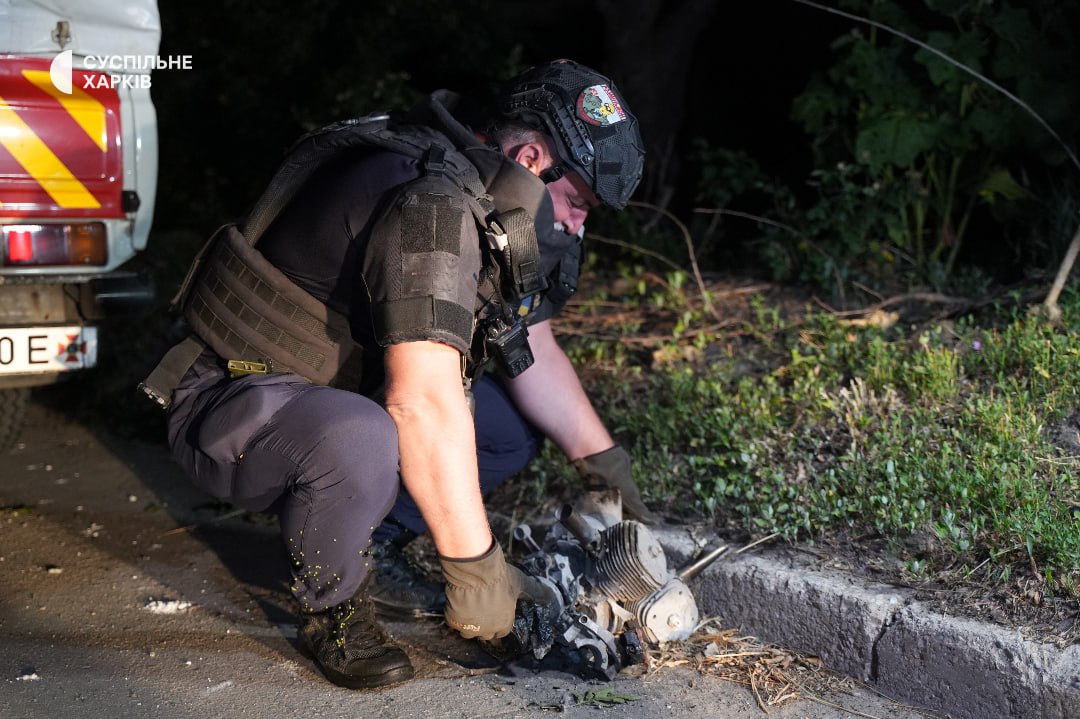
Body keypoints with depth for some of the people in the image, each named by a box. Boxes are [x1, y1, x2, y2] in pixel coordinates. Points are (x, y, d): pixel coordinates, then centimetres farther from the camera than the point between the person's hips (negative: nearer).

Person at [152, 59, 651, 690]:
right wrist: (475, 566, -30)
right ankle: (330, 607, -10)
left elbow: (533, 353, 11)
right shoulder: (433, 207, -29)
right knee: (362, 439, -39)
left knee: (519, 421, 4)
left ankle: (371, 544, 12)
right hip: (233, 406, -9)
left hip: (343, 391, 9)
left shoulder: (494, 209, 3)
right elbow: (423, 405, -35)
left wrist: (609, 471, 6)